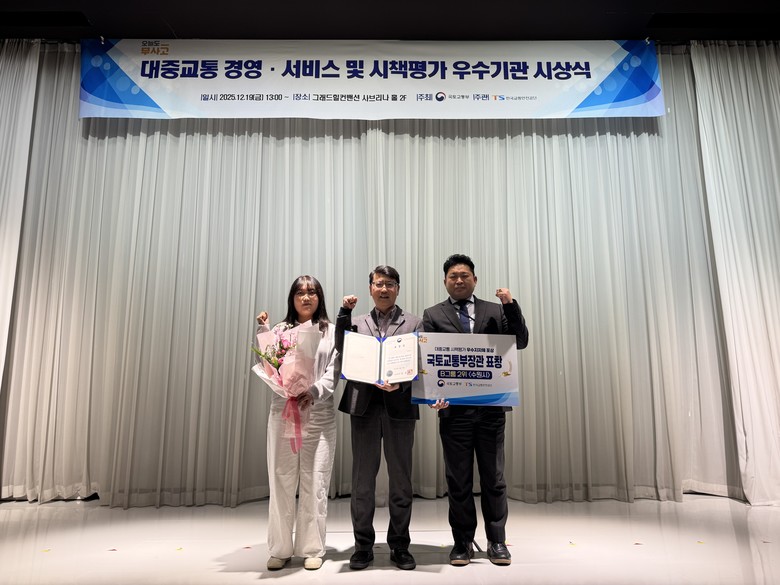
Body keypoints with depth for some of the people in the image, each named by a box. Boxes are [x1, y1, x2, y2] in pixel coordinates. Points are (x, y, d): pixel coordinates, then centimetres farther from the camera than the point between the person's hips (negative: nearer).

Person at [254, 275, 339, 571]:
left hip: (319, 415, -2)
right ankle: (280, 549, 17)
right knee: (281, 481, 5)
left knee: (314, 482, 1)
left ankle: (312, 549, 14)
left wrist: (314, 392, -21)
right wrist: (263, 332, -5)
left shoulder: (331, 331, 5)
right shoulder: (280, 330, 12)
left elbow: (334, 373, -3)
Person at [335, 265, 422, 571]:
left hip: (400, 405, -1)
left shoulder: (413, 323, 8)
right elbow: (342, 348, -2)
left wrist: (401, 384, -17)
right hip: (364, 405, 1)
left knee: (401, 479, 7)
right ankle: (363, 545, 20)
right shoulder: (358, 322, 15)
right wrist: (345, 312, -7)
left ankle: (400, 545, 21)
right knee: (362, 478, 7)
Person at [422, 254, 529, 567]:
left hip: (491, 406, 1)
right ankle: (463, 542, 21)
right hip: (454, 407, -1)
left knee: (493, 478, 9)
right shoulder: (433, 315, 6)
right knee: (458, 481, 8)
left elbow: (520, 342, 0)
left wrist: (511, 305, -11)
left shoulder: (495, 311, 10)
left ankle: (497, 541, 23)